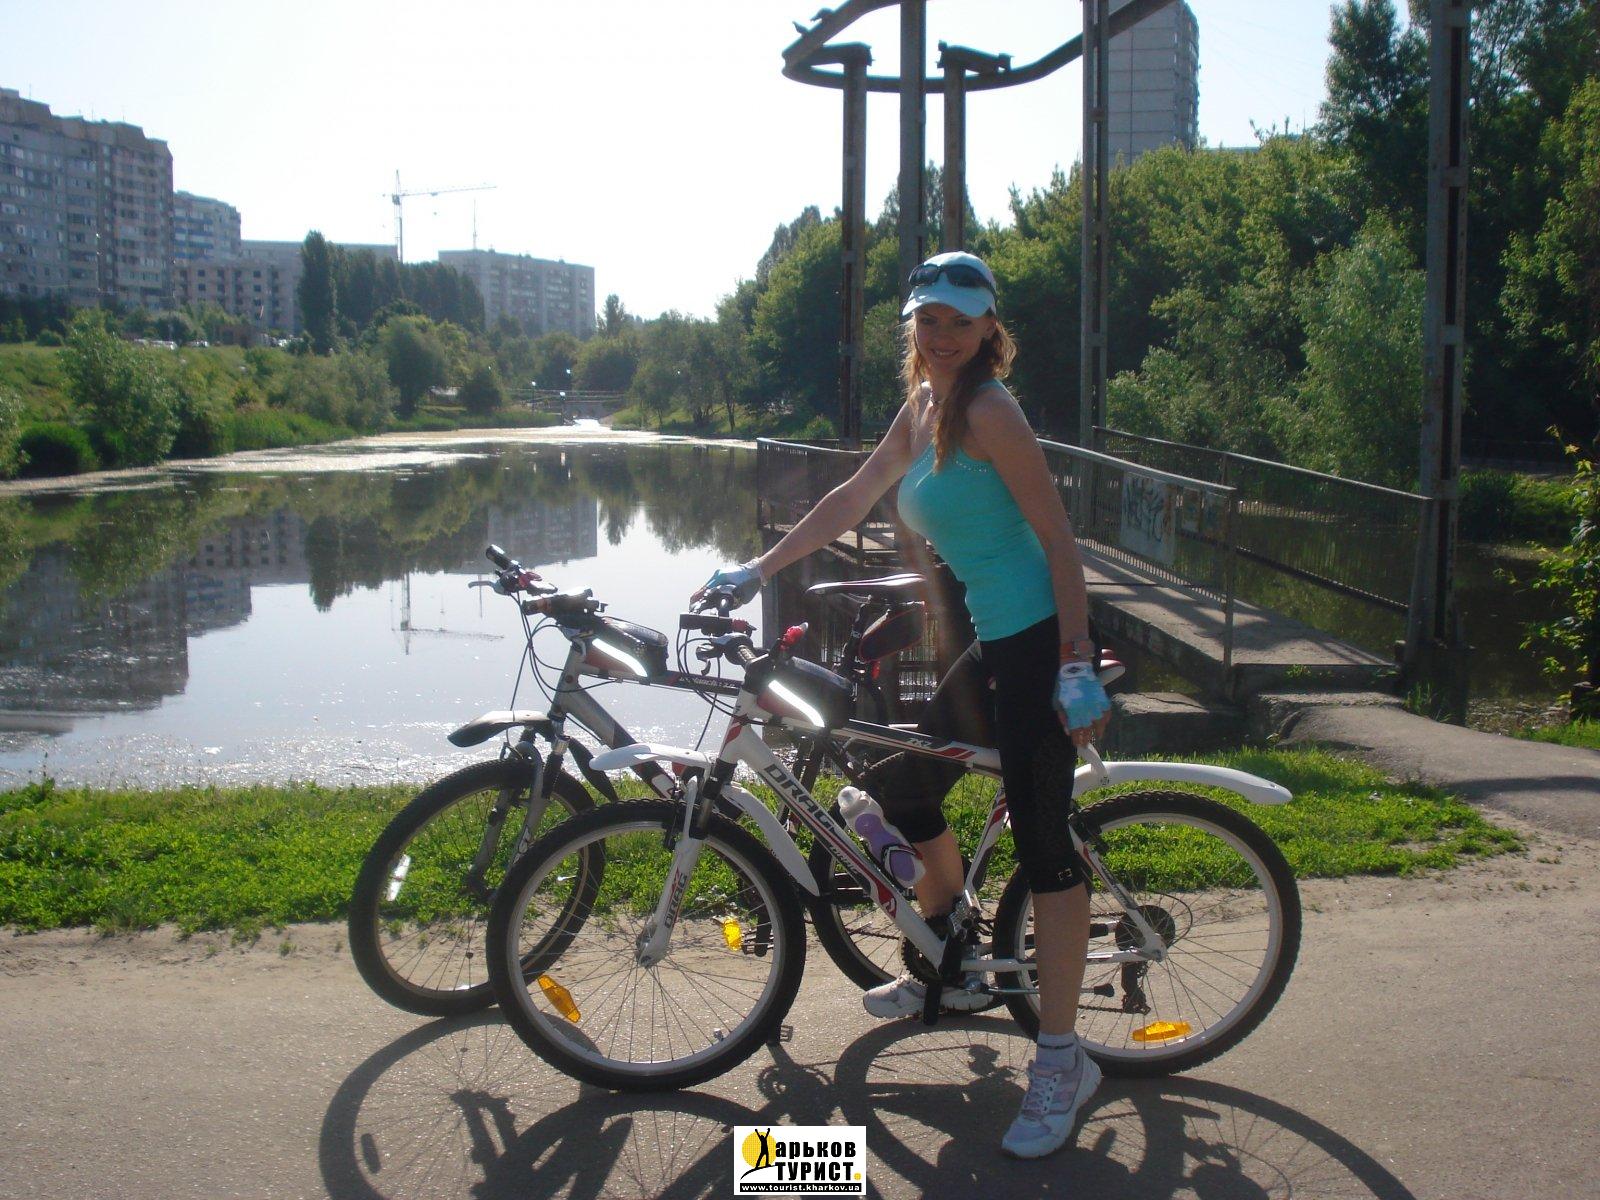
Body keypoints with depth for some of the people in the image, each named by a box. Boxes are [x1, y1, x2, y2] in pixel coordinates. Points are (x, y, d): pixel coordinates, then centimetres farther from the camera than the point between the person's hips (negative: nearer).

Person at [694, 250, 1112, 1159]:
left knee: (1042, 839, -7)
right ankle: (954, 972, 36)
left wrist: (1076, 667, -20)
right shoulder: (922, 410, 13)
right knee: (907, 788, 17)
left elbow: (1059, 537, -16)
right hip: (994, 645, 10)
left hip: (1041, 644, -10)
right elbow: (851, 501, 20)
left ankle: (1061, 1062, 3)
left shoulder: (989, 411, -14)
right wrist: (758, 572, 19)